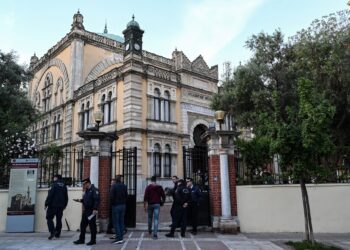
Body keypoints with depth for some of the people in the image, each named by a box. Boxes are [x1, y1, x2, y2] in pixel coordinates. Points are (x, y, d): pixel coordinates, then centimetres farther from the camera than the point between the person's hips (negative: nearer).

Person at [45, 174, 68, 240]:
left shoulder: (54, 184, -8)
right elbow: (66, 197, 16)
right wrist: (64, 205, 22)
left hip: (53, 205, -6)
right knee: (59, 219, 11)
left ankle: (52, 231, -15)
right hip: (61, 206, 6)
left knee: (49, 218, 0)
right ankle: (57, 234, 14)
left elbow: (50, 195, -15)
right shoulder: (64, 186, 12)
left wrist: (46, 204, -10)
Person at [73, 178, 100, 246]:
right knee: (83, 225, 12)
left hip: (91, 211, -9)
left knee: (92, 226, -1)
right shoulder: (86, 191, 16)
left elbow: (97, 200, -22)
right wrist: (80, 200, 7)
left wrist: (95, 209, -27)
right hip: (86, 210, 9)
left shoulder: (94, 190, -13)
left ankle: (93, 240, 9)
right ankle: (81, 239, 22)